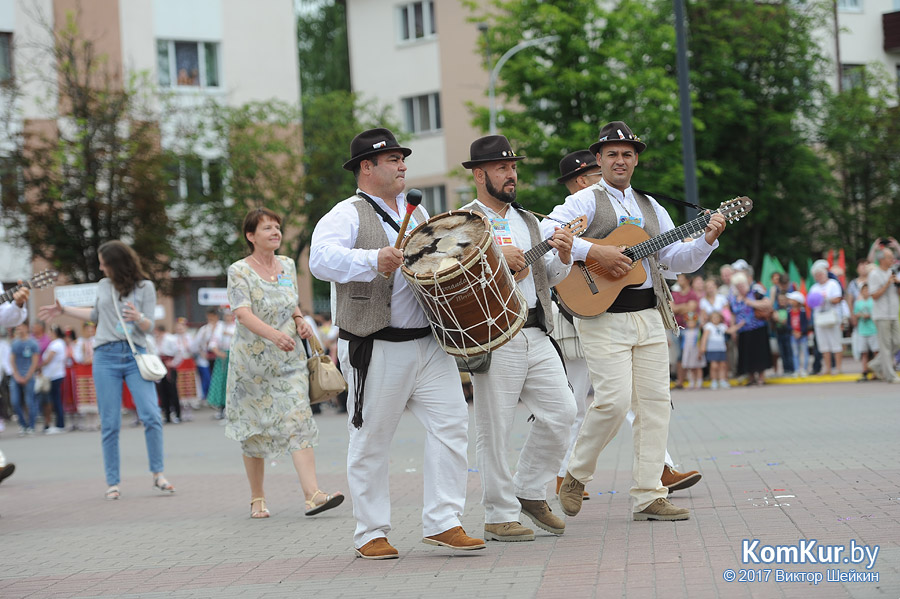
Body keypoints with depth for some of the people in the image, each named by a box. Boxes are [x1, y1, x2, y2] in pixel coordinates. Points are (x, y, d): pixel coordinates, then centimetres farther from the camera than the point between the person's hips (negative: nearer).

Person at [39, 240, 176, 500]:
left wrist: (138, 318, -22)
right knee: (110, 423, 0)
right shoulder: (103, 286, 13)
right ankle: (112, 483, 6)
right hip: (106, 355, 3)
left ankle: (158, 474, -2)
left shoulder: (145, 287, 2)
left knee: (151, 416, -13)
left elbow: (149, 326, -1)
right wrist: (64, 310, 34)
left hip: (135, 354, -3)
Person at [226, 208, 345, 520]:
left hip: (289, 360, 3)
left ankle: (312, 494, -22)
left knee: (299, 420, -12)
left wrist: (300, 321, 0)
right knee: (255, 428, 5)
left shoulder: (288, 265, 9)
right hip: (252, 362, -3)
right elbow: (242, 314, -22)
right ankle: (257, 498, 20)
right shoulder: (239, 271, -8)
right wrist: (273, 334, -38)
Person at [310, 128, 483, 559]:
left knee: (451, 423, -4)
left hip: (429, 343, 6)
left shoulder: (416, 212, 18)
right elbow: (321, 259, -23)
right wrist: (373, 260, -37)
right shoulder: (347, 216, -5)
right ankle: (371, 533, 12)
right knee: (371, 440, 2)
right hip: (376, 351, -6)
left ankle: (442, 522, 1)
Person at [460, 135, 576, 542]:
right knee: (495, 429, -3)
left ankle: (530, 491, 18)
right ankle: (500, 516, 6)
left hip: (536, 336, 7)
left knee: (562, 411, 1)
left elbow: (546, 279, 23)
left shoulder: (527, 221, 21)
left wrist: (562, 256, 2)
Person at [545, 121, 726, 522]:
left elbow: (678, 260, 17)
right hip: (603, 318, -6)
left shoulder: (650, 208, 19)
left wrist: (707, 240, -1)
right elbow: (545, 234, -15)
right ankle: (576, 475, 7)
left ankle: (648, 497, 5)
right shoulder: (586, 202, 0)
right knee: (614, 399, -15)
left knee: (656, 402, 1)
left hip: (648, 315, 6)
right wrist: (594, 252, -21)